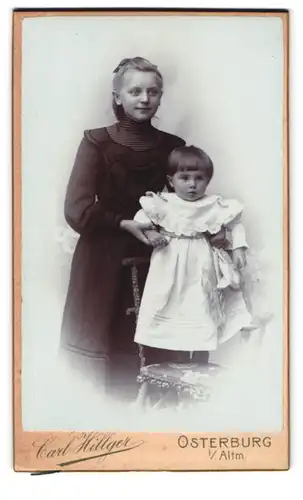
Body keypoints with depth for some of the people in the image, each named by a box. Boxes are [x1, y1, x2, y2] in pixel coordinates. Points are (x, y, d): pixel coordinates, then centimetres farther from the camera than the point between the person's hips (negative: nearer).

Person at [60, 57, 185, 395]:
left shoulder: (173, 147, 4)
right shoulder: (97, 142, -6)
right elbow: (77, 211, -10)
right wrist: (126, 223, -19)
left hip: (155, 265, 3)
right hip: (104, 265, -2)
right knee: (100, 362, 3)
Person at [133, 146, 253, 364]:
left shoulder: (216, 206, -3)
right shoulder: (162, 204, -5)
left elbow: (235, 225, 8)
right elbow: (141, 216, 7)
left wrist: (239, 248, -2)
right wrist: (149, 232, -10)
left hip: (201, 275, 0)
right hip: (171, 274, 0)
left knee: (202, 320, 5)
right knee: (170, 325, 7)